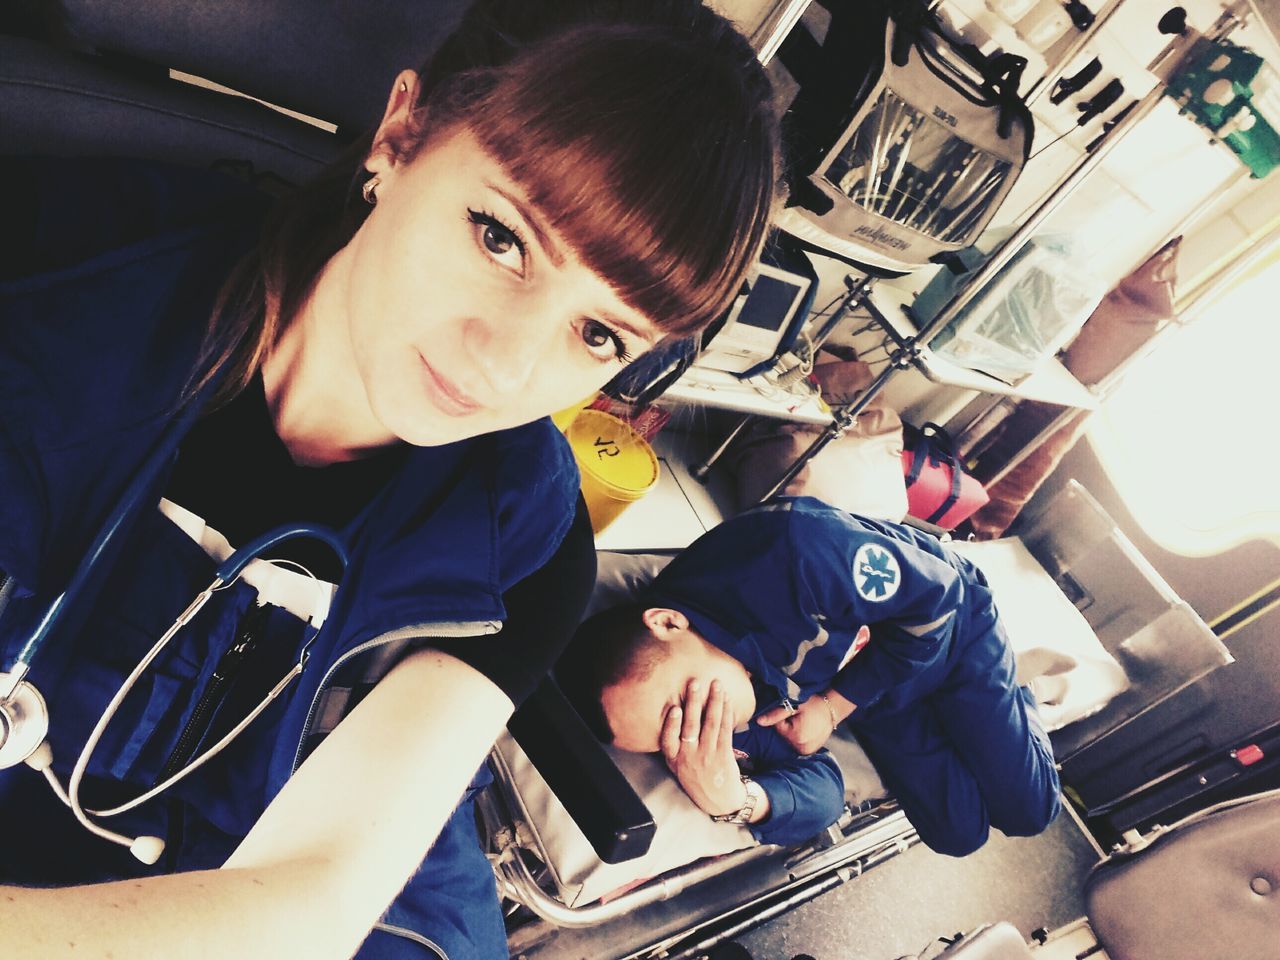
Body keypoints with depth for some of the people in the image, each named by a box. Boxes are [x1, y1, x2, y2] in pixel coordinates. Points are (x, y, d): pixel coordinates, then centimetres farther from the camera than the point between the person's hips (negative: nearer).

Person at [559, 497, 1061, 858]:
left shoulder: (789, 548, -45)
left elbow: (936, 597, -27)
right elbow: (819, 790, -16)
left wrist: (836, 705, -26)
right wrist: (733, 801, -38)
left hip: (952, 621, -3)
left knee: (1027, 809, 0)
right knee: (958, 833, 6)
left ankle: (1008, 701, 29)